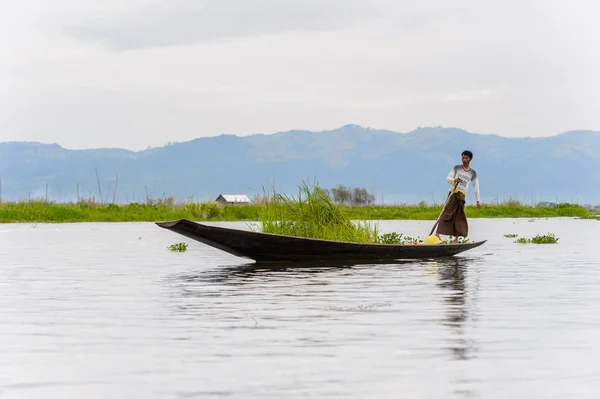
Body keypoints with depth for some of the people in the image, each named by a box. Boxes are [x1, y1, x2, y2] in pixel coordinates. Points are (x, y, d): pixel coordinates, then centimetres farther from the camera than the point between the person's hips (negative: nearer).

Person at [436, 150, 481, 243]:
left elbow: (476, 187, 13)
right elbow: (448, 178, 0)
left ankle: (456, 238, 1)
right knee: (447, 212, -14)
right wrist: (454, 180, -22)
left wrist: (478, 201, 9)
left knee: (459, 216, -1)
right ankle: (438, 233, -20)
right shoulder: (456, 168, 7)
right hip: (453, 193, -2)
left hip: (462, 196, 2)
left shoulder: (473, 173, 11)